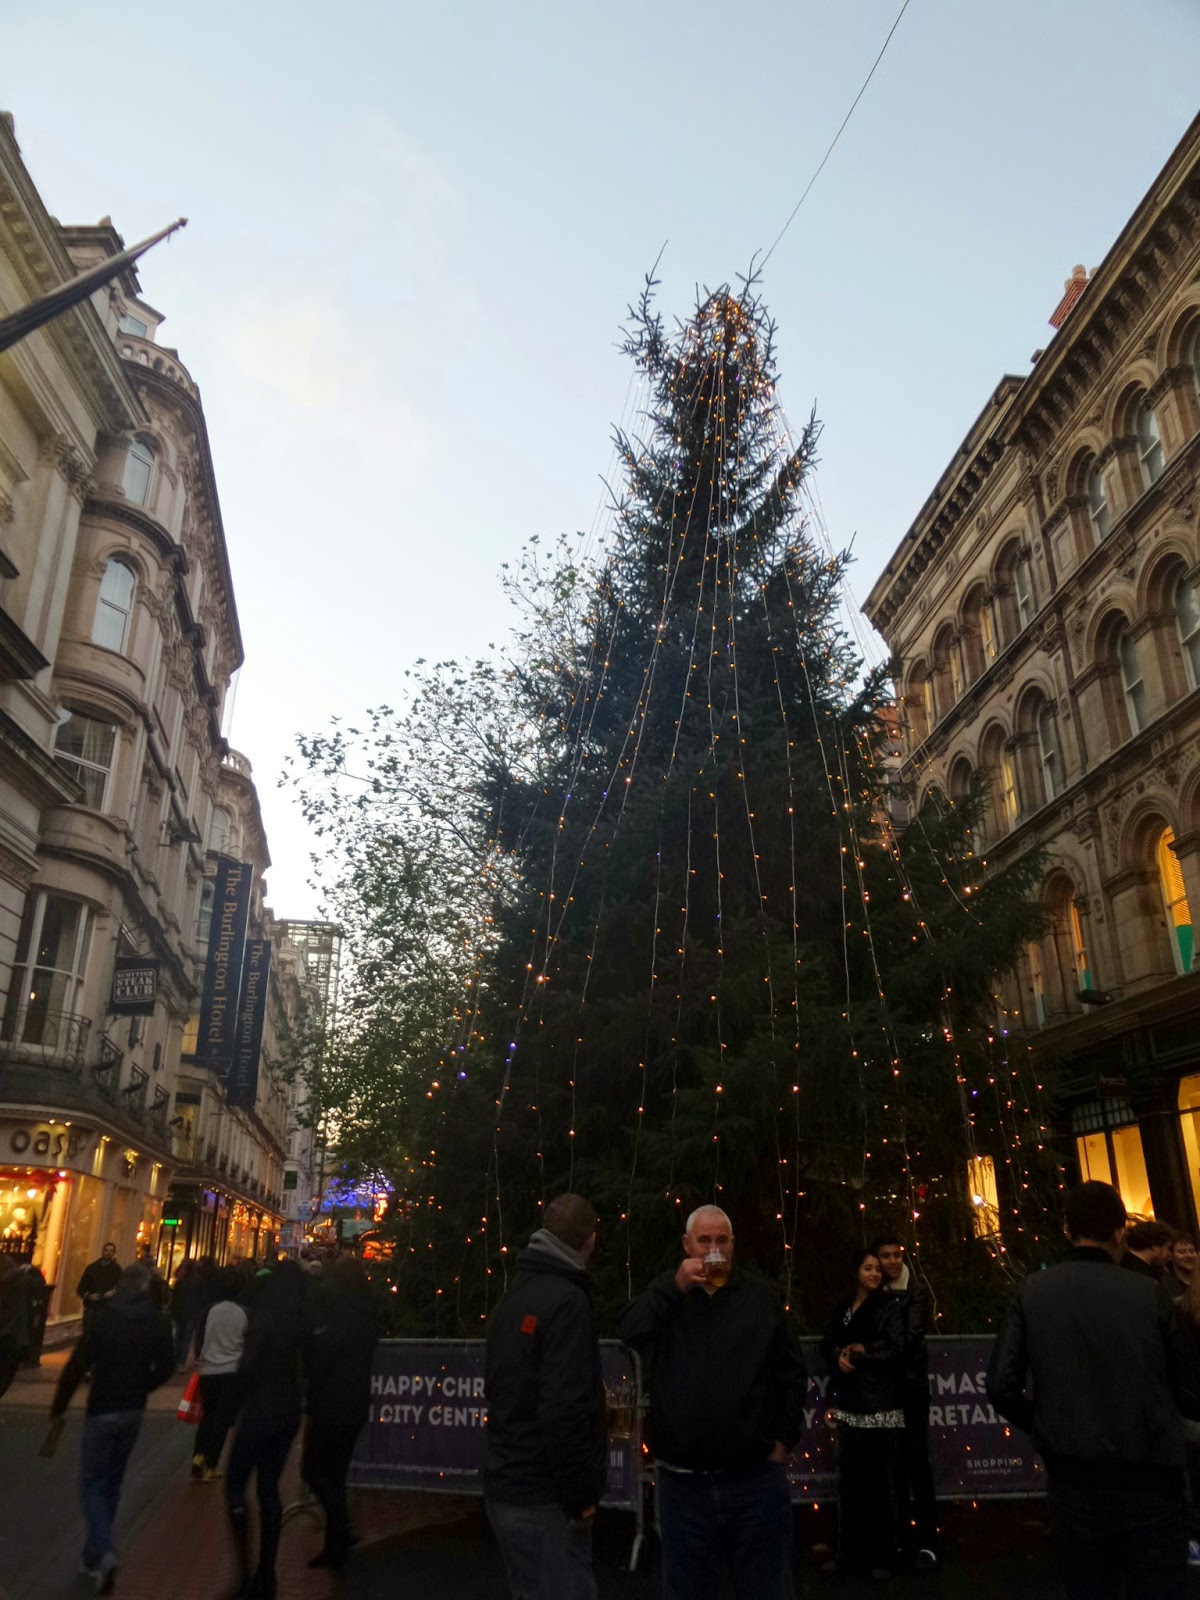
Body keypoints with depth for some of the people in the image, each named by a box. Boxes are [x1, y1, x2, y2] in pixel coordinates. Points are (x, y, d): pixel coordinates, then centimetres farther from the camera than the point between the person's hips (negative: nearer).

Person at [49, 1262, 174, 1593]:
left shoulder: (102, 1315, -12)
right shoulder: (158, 1321, -1)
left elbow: (78, 1364, -15)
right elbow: (165, 1367, 2)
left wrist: (58, 1408, -4)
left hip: (102, 1409, -4)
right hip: (133, 1411, 4)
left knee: (92, 1483, 5)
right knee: (111, 1483, 19)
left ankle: (103, 1553, -14)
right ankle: (94, 1555, 26)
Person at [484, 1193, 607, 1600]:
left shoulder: (513, 1296, 10)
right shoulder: (566, 1301, -19)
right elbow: (563, 1410, -26)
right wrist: (581, 1495, -15)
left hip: (507, 1488, 9)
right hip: (545, 1500, -9)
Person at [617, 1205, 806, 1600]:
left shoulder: (759, 1300, 4)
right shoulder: (666, 1297, 4)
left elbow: (791, 1375, 8)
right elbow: (628, 1333, -16)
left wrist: (785, 1438, 3)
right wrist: (675, 1285, -22)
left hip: (756, 1481, 0)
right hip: (683, 1483, 0)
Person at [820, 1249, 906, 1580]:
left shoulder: (889, 1306, -3)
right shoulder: (843, 1308, 10)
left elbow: (898, 1350, -13)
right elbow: (827, 1345, 11)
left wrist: (860, 1351, -9)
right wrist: (839, 1356, -10)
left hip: (881, 1406, -4)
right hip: (849, 1404, 4)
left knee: (880, 1481, 0)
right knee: (849, 1479, 8)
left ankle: (881, 1556, 10)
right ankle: (850, 1552, 19)